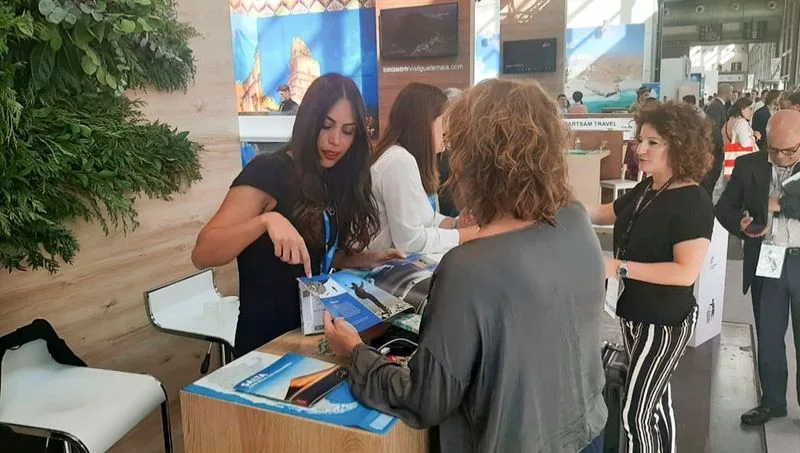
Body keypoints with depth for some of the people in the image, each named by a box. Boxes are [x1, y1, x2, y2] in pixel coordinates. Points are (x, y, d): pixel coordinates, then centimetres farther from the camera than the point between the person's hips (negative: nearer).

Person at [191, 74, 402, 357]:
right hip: (266, 340, -6)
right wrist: (267, 220, -36)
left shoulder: (333, 179, 7)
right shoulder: (267, 172, -14)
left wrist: (365, 260, 2)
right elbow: (201, 255, -22)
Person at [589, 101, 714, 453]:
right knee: (655, 400, 21)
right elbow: (604, 214, 20)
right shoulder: (643, 191, 5)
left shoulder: (693, 202, -20)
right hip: (635, 312, 8)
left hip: (665, 321, -8)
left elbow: (686, 272, -27)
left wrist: (620, 268, -29)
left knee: (636, 412, -3)